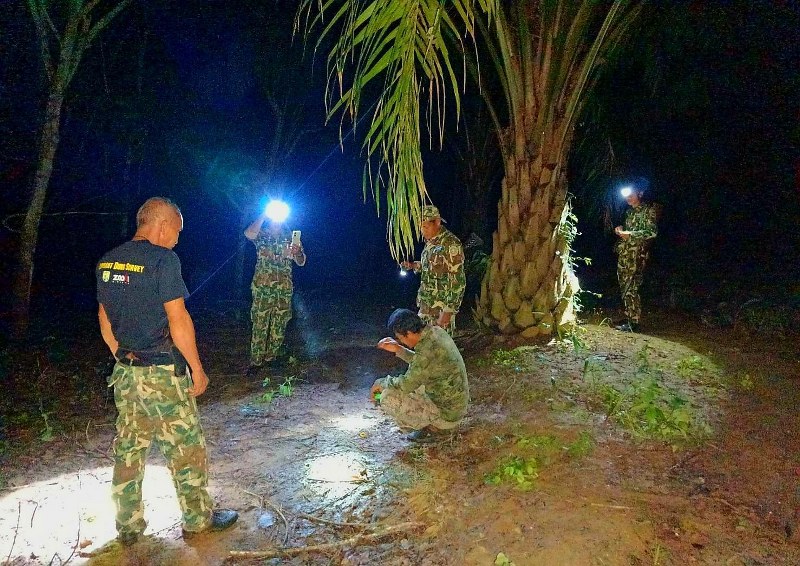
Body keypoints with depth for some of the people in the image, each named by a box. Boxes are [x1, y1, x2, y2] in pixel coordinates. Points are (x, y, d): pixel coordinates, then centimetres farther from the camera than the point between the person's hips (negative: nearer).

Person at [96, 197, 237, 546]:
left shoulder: (107, 262, 7)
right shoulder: (162, 259, -16)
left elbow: (105, 320, 13)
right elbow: (178, 320, -18)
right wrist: (197, 369, -10)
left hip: (125, 372, 7)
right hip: (162, 373, -7)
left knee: (128, 448, 16)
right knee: (187, 448, 8)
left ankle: (128, 526, 28)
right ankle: (198, 519, 21)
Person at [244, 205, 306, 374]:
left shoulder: (291, 237, 7)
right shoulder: (261, 234, 1)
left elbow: (301, 262, 5)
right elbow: (249, 233, -24)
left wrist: (297, 252, -18)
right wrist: (264, 214, -16)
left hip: (284, 289, 3)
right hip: (263, 288, -3)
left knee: (279, 325, 10)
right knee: (259, 325, 0)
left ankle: (271, 356, 25)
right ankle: (256, 360, 9)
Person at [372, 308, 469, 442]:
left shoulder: (429, 350, -30)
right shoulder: (436, 331, -3)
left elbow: (405, 385, -24)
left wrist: (381, 383, -6)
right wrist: (398, 349, 6)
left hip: (447, 415, -9)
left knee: (388, 398, -16)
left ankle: (432, 426, 0)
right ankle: (432, 422, 16)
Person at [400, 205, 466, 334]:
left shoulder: (450, 244, -18)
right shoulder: (431, 242, 9)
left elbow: (458, 281, -20)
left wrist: (448, 311, -22)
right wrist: (413, 265, 7)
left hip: (441, 308, -8)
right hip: (426, 305, 9)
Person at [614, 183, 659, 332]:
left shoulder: (648, 210, -5)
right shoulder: (630, 211, 19)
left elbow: (652, 232, -15)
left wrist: (629, 234, -17)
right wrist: (620, 229, 10)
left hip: (637, 255, -8)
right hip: (624, 255, 8)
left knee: (631, 289, -10)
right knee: (624, 288, 9)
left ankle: (633, 322, -5)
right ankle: (629, 318, 17)